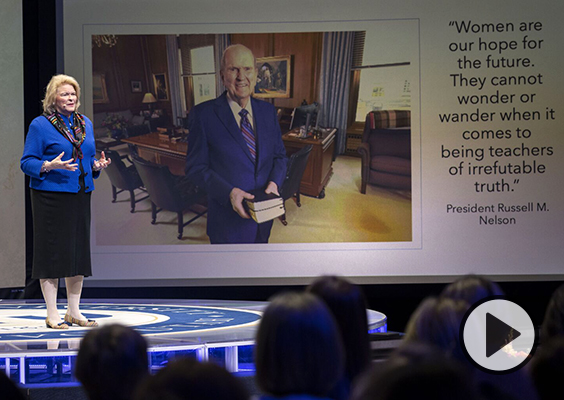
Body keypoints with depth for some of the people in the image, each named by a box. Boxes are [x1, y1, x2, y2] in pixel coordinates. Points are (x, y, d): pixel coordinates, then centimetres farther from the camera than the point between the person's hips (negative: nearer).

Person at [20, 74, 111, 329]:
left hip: (80, 195, 6)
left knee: (79, 252, 8)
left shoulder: (85, 124, 14)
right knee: (53, 252, -4)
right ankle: (52, 314, 3)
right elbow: (27, 162, -6)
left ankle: (74, 311, 17)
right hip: (51, 196, -6)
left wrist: (97, 165, 0)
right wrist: (50, 166, -23)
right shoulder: (40, 125, -5)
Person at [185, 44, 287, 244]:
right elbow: (196, 167, -11)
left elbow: (280, 155, 10)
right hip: (228, 218, -5)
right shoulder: (202, 114, -11)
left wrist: (274, 182, -12)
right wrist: (229, 192, -26)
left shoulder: (268, 111, 4)